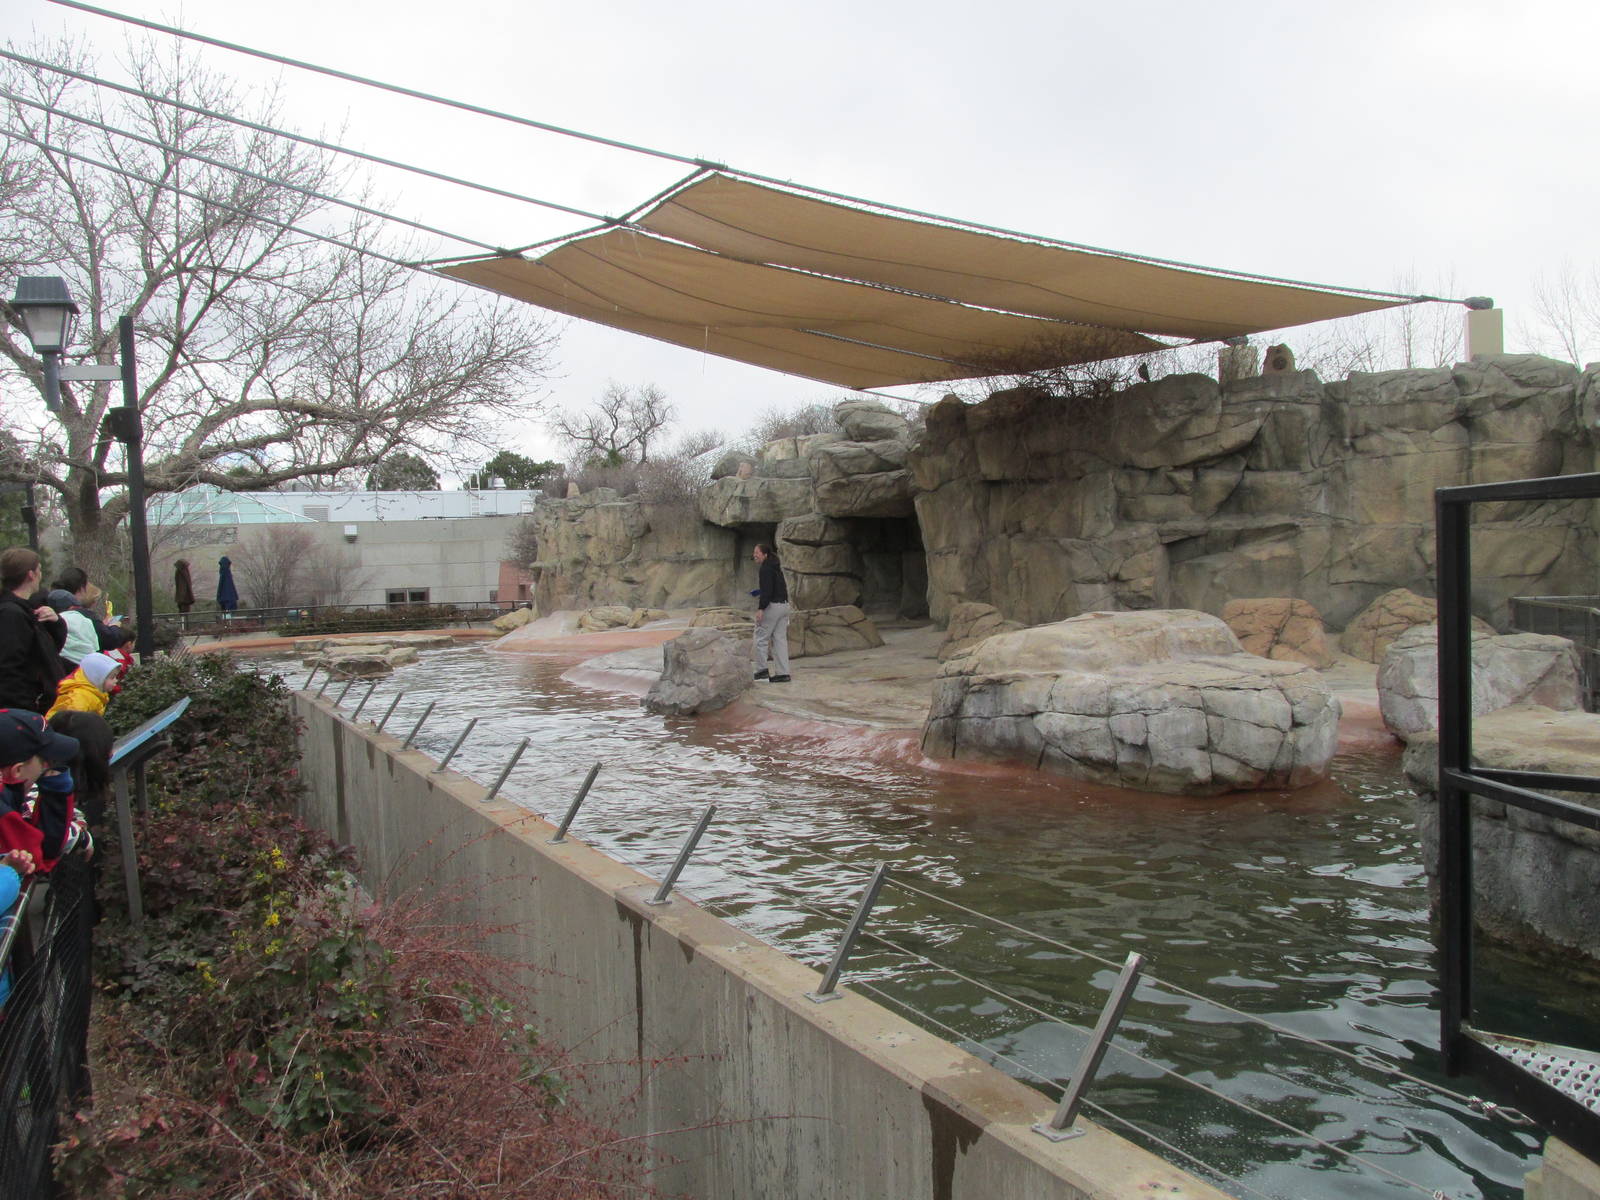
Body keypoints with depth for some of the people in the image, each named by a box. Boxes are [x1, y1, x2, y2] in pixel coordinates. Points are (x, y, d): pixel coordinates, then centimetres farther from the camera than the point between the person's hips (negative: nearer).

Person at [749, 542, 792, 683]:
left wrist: (761, 609, -22)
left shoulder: (766, 569, -12)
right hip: (784, 605, 9)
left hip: (772, 606, -9)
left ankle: (762, 670, 0)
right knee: (780, 639, 9)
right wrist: (759, 592, 24)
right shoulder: (776, 567, 17)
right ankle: (783, 673, 7)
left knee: (761, 638, 0)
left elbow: (767, 591, -20)